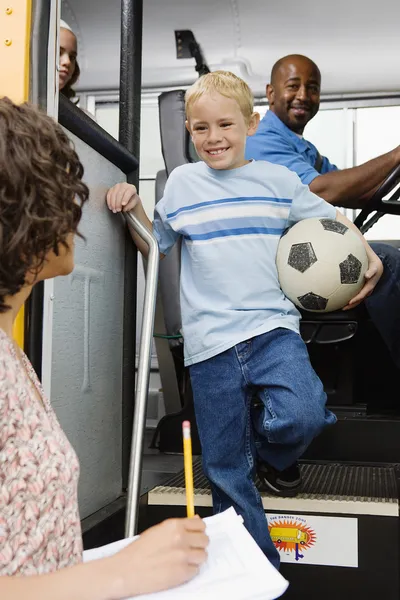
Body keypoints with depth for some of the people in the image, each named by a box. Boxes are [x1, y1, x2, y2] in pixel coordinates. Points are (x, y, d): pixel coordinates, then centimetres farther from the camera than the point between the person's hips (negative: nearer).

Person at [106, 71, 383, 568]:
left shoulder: (277, 180, 7)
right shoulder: (182, 182, 8)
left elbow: (332, 219, 18)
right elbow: (155, 245, 16)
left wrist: (368, 256, 5)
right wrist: (133, 209, 1)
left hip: (273, 327, 0)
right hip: (210, 342, 1)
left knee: (302, 417, -27)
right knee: (227, 473, 5)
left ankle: (272, 453, 12)